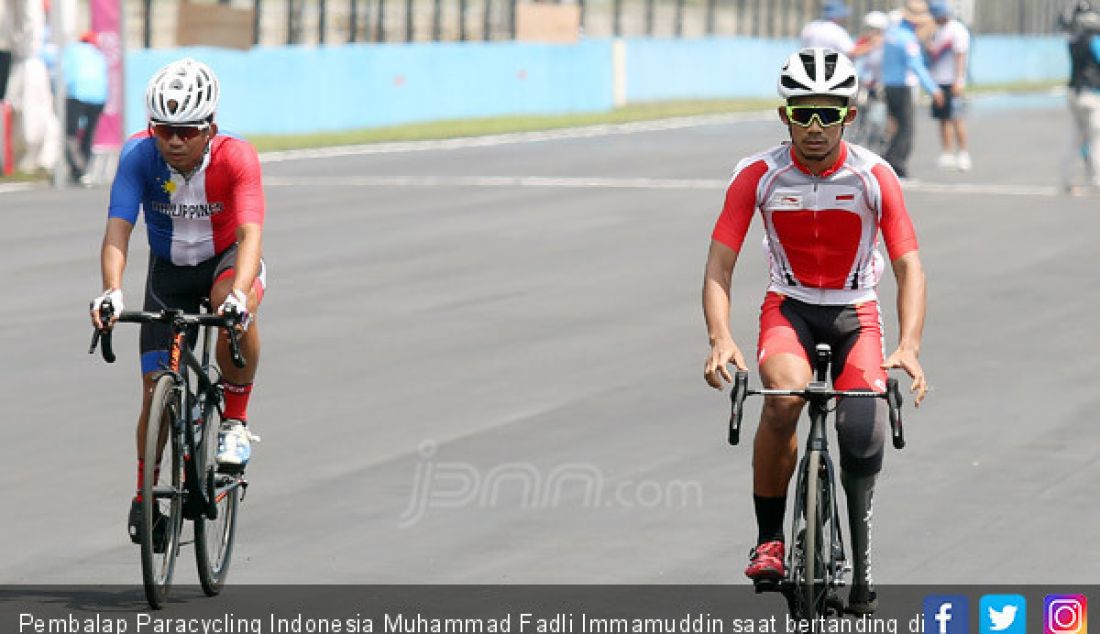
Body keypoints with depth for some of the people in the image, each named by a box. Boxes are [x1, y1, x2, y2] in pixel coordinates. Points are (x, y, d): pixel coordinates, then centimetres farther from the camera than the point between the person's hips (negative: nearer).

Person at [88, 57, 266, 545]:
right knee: (156, 390, -4)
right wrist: (111, 291, -50)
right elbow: (117, 230, -32)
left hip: (227, 261, -2)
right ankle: (144, 496, 18)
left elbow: (250, 232, -40)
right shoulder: (138, 155, -25)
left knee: (236, 315, -37)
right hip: (169, 270, 2)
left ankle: (235, 421, -15)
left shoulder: (235, 157, -29)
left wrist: (238, 293, -58)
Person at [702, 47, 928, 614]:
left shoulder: (875, 177, -15)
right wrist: (720, 339, -32)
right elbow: (719, 267, -15)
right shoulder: (757, 175, -14)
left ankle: (859, 565, 4)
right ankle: (769, 537, -15)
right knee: (784, 399, -32)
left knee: (864, 431, -19)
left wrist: (909, 347, -32)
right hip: (789, 308, -1)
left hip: (855, 314, 1)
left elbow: (909, 268, -16)